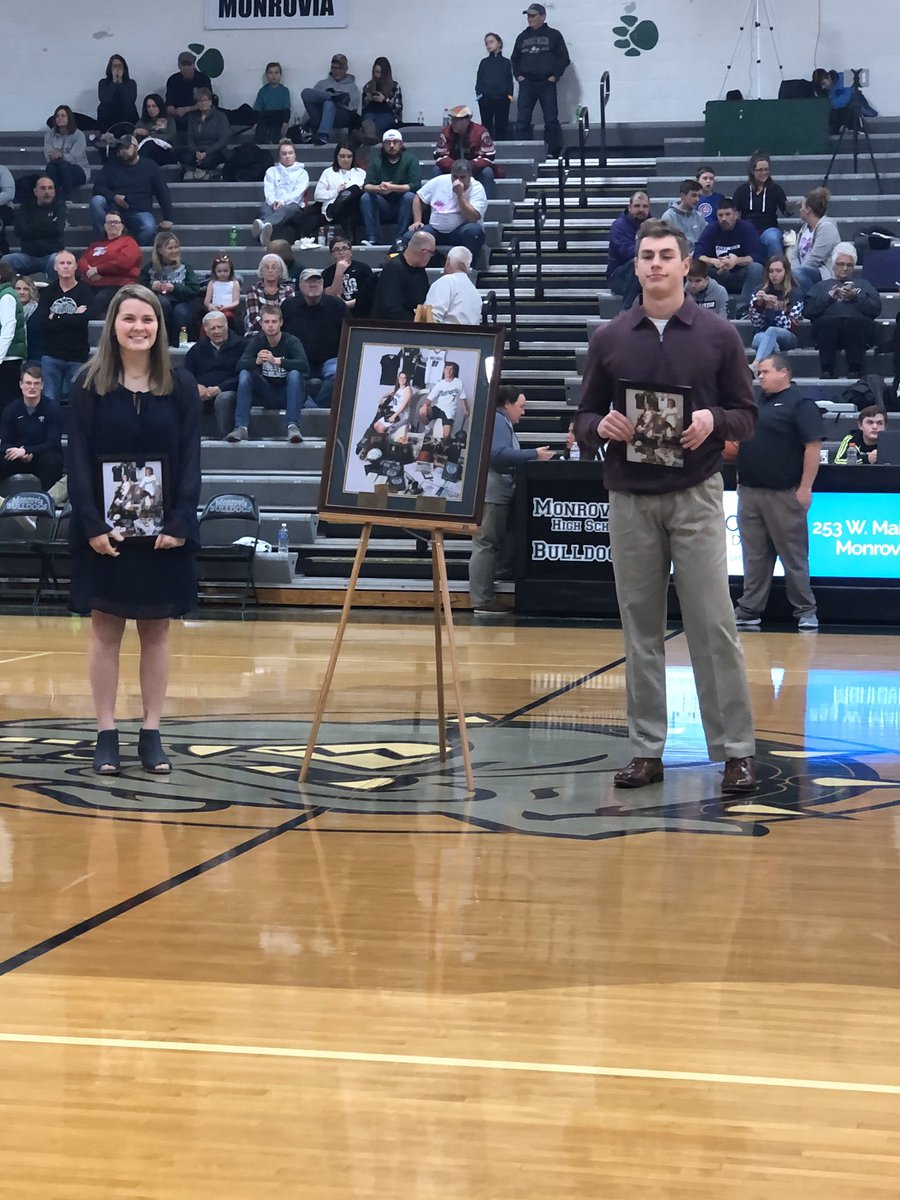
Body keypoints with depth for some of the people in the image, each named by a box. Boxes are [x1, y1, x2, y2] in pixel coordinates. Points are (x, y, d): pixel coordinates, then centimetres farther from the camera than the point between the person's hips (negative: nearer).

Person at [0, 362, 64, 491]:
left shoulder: (52, 408, -9)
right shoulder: (11, 409, 1)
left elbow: (53, 443, -14)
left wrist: (26, 451, -27)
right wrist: (19, 453, -23)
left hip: (44, 456, -3)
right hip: (18, 457, 3)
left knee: (52, 460, -36)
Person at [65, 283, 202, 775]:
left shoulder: (181, 385, 2)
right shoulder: (90, 384, -1)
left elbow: (190, 459, 0)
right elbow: (78, 458, -4)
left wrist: (180, 523, -10)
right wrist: (92, 524, -13)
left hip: (163, 526, 1)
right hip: (104, 527, -1)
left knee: (156, 630, 6)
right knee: (105, 629, 4)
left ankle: (151, 733, 13)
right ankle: (106, 734, 10)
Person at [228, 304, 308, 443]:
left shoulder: (292, 342, -12)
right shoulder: (256, 342, -3)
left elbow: (304, 365, -30)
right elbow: (240, 365, -17)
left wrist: (277, 361, -42)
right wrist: (257, 361, -39)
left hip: (287, 395, -3)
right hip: (266, 395, 3)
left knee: (295, 374, -31)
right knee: (244, 374, -20)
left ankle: (292, 426, -36)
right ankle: (241, 427, -28)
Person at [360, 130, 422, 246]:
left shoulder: (410, 159, -4)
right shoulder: (377, 161, 5)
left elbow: (416, 185, -17)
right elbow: (366, 186, -6)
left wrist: (392, 187, -31)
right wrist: (378, 188, -31)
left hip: (403, 207, -2)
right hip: (383, 208, 2)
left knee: (410, 196, -32)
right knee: (366, 197, -22)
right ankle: (373, 239, -28)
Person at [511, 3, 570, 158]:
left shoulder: (553, 35, 5)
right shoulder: (522, 37, 15)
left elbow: (564, 58, 3)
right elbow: (514, 59, 20)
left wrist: (555, 76, -7)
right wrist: (518, 75, 5)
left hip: (547, 84, -3)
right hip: (526, 84, 3)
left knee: (551, 120, -1)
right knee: (522, 121, -4)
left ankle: (553, 153, 4)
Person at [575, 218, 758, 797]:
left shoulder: (719, 335, 3)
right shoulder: (609, 339, 8)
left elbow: (747, 415, 5)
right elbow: (584, 420, 11)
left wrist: (713, 419, -16)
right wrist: (601, 426, -12)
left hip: (695, 494, -2)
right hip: (630, 498, 2)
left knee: (713, 624, -6)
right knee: (641, 627, 6)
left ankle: (736, 750, -1)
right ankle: (648, 749, 12)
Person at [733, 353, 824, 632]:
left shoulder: (800, 404, -7)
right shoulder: (756, 403, 15)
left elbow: (813, 447, -12)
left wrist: (805, 488, -17)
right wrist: (741, 476, 13)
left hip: (783, 493, -7)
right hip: (749, 492, 7)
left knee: (793, 555, 0)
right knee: (754, 556, 8)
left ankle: (805, 610, 8)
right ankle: (748, 611, 11)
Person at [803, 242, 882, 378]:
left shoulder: (863, 284, 33)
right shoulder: (821, 285, 32)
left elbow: (876, 308, 14)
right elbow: (807, 311, 14)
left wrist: (855, 297, 1)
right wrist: (829, 297, 2)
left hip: (858, 324, 0)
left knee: (856, 321, -36)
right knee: (827, 321, -36)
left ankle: (855, 370, -38)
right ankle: (826, 370, -36)